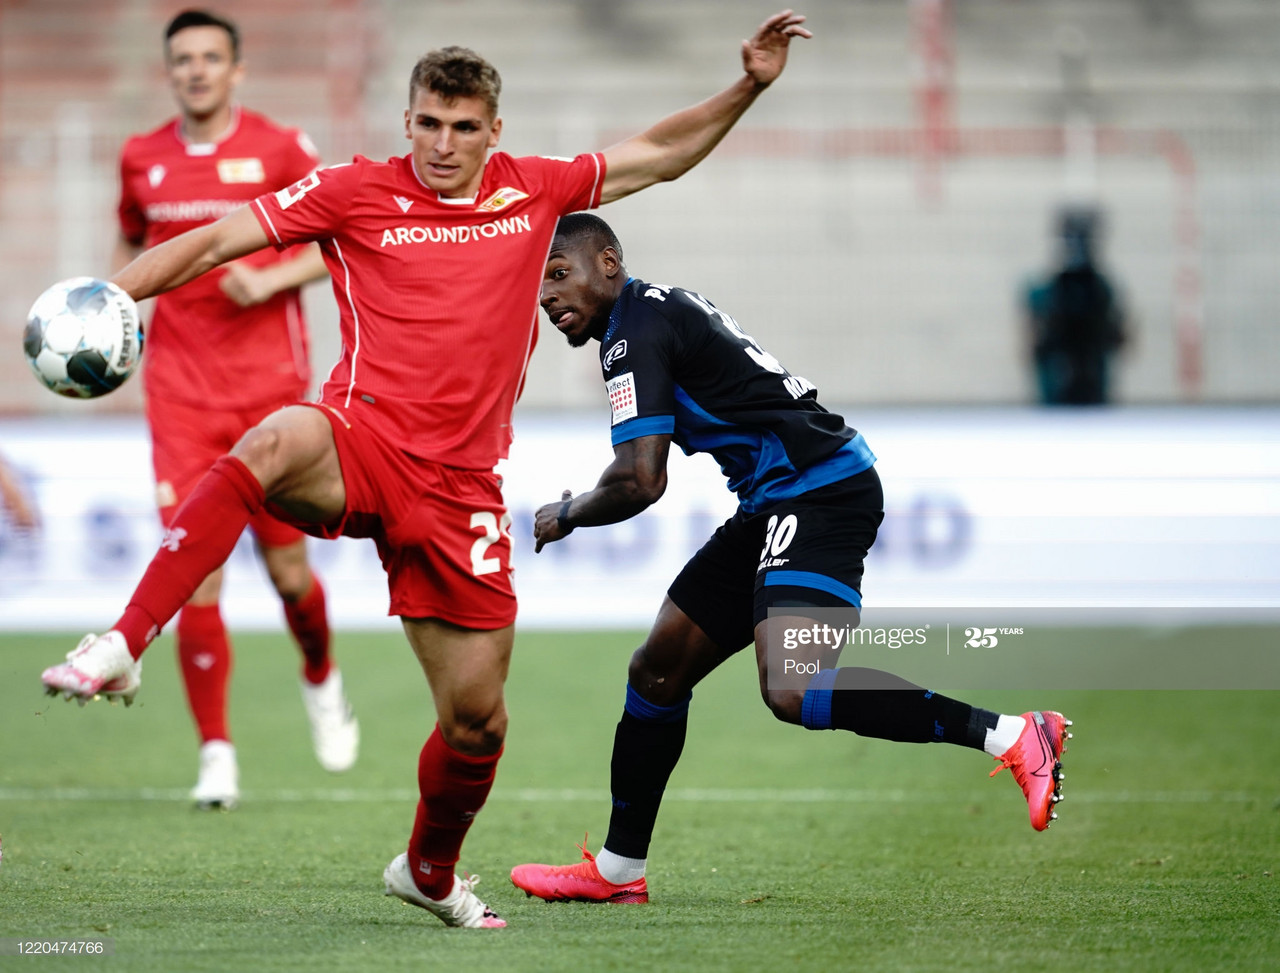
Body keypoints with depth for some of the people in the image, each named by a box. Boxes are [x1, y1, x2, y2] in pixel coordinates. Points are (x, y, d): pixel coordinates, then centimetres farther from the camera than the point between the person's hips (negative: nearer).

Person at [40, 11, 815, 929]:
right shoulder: (357, 192, 2)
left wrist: (748, 86, 15)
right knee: (274, 442, -41)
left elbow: (658, 156, 24)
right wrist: (106, 296, -13)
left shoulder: (533, 190, 12)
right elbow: (214, 242, -1)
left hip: (459, 489, 4)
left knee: (477, 721, 4)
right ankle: (121, 650, -45)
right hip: (362, 444, -3)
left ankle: (430, 873, 35)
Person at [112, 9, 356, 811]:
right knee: (197, 574, -8)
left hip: (269, 385, -1)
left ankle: (322, 683, 36)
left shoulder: (280, 150, -2)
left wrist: (272, 279, -14)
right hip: (180, 393, 1)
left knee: (287, 567, 3)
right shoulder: (142, 159, 7)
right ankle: (216, 755, 1)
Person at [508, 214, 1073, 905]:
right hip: (776, 507, 11)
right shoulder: (663, 310, 19)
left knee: (790, 691, -28)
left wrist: (566, 516, 0)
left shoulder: (635, 333, -11)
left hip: (818, 492, -11)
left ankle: (1011, 736, -28)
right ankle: (617, 870, 24)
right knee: (657, 669, 13)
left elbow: (640, 481, -18)